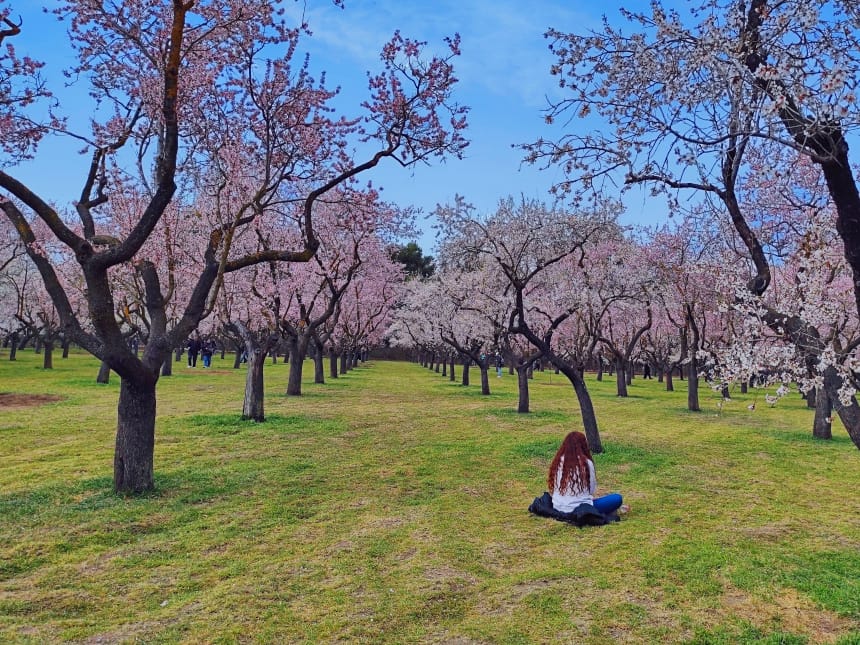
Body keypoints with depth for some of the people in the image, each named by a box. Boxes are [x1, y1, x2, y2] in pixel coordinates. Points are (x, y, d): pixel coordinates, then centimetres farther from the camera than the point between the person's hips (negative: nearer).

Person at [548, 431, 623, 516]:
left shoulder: (558, 462, 2)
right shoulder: (586, 463, -10)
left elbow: (554, 487, 10)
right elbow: (592, 489, -1)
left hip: (558, 508, 6)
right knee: (617, 498, 4)